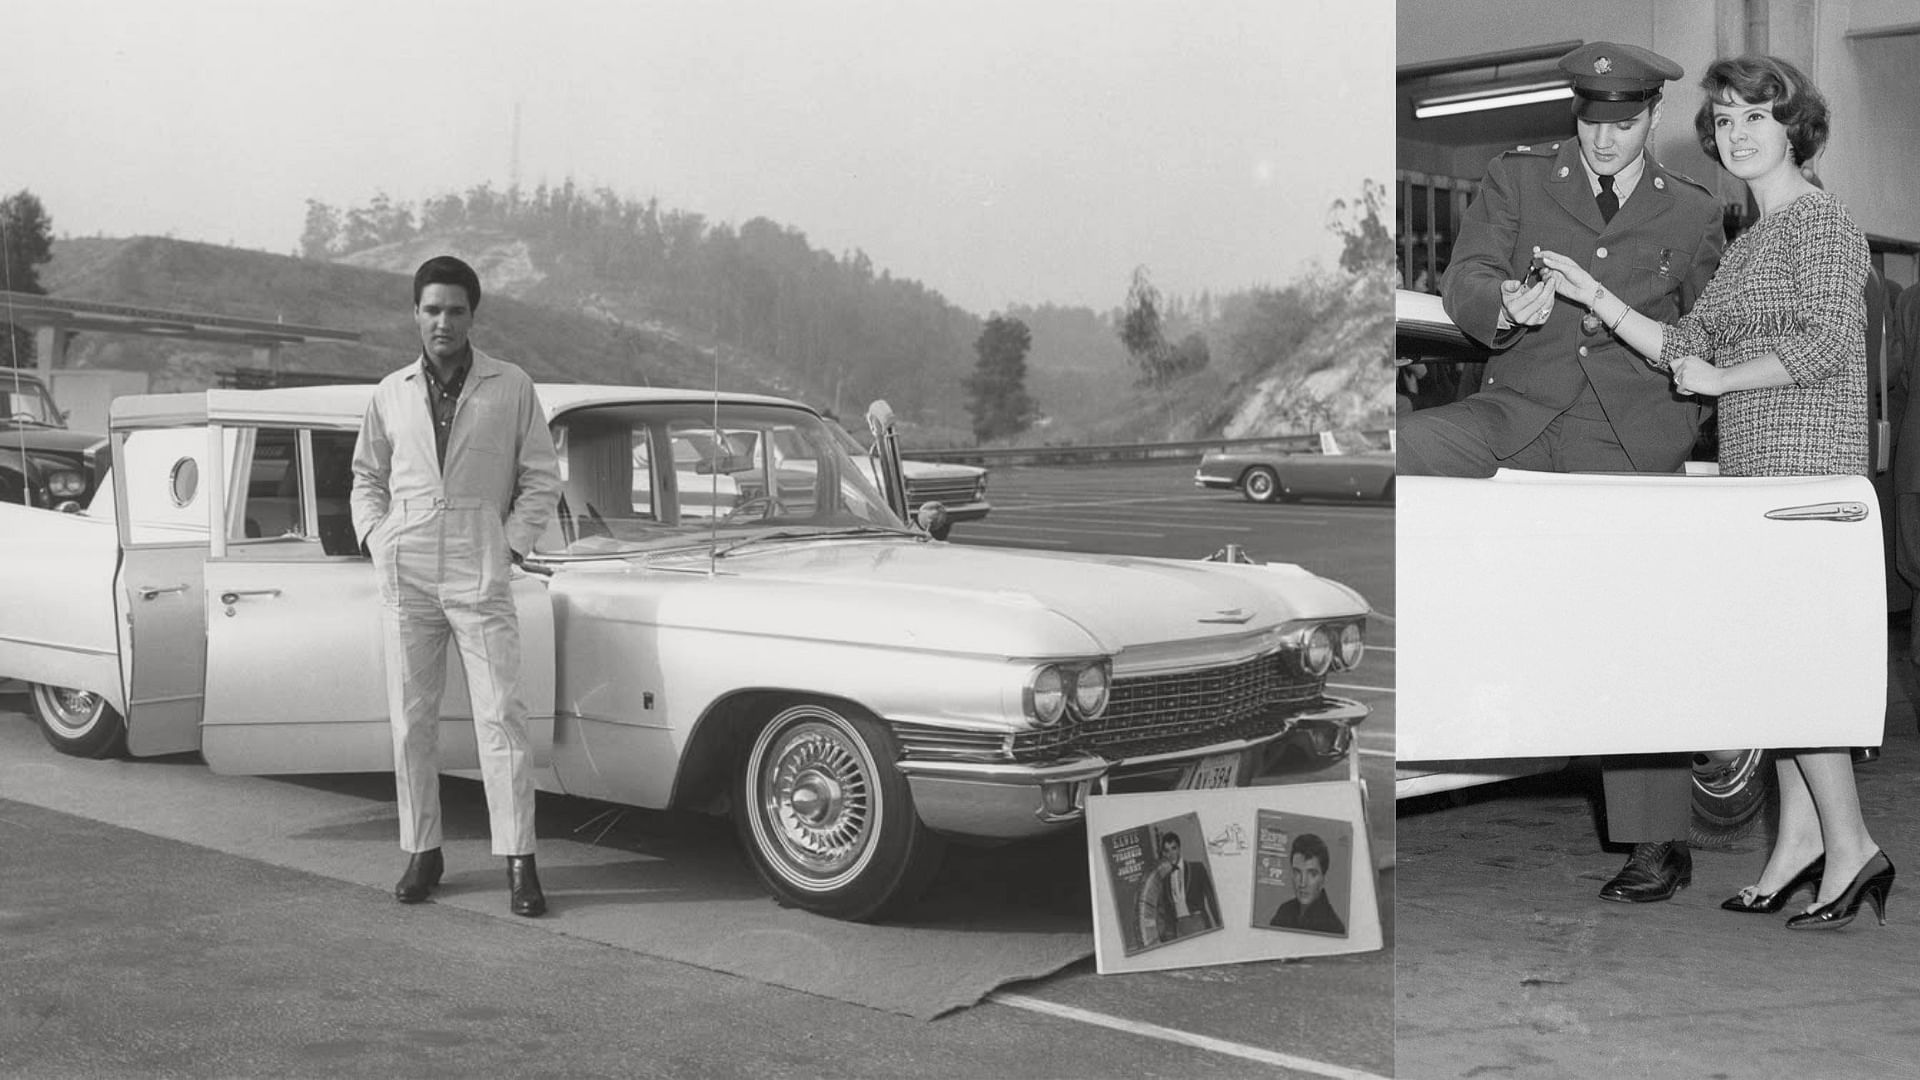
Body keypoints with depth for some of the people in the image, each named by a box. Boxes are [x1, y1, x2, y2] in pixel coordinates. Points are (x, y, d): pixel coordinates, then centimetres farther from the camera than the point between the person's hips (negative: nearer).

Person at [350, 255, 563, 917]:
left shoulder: (511, 388, 4)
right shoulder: (391, 393, 11)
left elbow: (541, 478, 7)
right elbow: (367, 476, 21)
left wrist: (511, 546, -4)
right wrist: (376, 539, 5)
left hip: (481, 577, -3)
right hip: (405, 577, 3)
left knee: (501, 717, -7)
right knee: (411, 720, 5)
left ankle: (519, 864, -4)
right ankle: (422, 852, 16)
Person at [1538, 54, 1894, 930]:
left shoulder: (1821, 222, -6)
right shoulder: (1751, 241, 21)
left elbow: (1828, 342, -18)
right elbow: (1686, 346, 15)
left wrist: (1717, 380, -11)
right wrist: (1595, 298, 6)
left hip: (1806, 461, -9)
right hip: (1753, 465, 9)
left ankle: (1850, 847, -4)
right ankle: (1800, 837, 12)